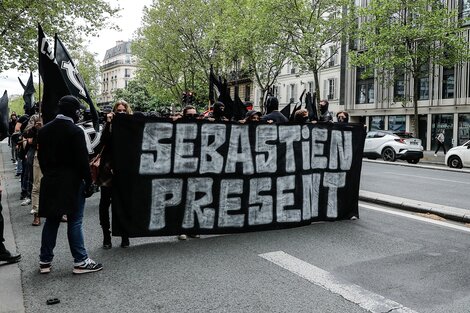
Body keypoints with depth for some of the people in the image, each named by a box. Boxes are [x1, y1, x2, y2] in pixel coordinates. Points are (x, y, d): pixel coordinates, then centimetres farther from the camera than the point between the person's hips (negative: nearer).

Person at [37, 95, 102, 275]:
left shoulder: (44, 130, 6)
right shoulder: (76, 131, -14)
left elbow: (41, 157, 12)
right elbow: (82, 160, -16)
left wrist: (48, 175, 19)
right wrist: (89, 182, -9)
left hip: (50, 182, 6)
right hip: (72, 182, -6)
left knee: (51, 221, 13)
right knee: (75, 221, 0)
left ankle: (45, 261, 19)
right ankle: (80, 261, 6)